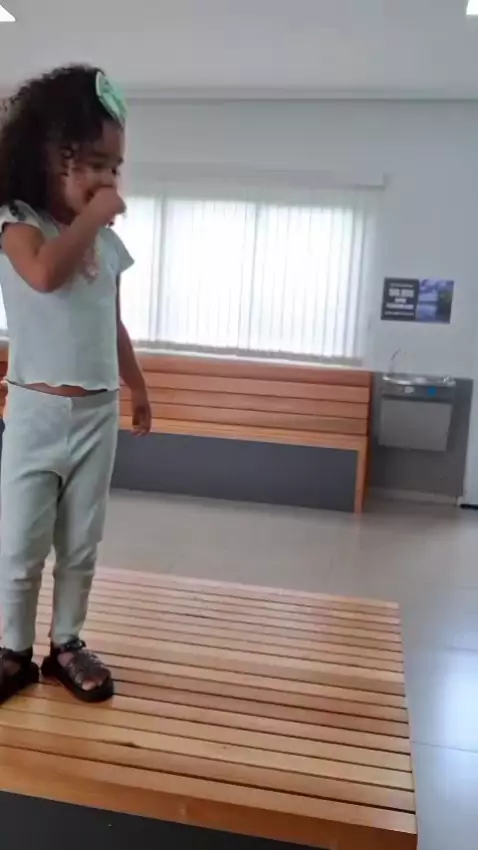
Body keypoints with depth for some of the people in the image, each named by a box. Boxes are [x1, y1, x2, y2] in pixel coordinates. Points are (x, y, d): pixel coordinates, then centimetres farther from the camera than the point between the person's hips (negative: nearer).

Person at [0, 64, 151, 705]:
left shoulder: (110, 243, 7)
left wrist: (137, 386, 22)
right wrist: (93, 216, -16)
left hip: (98, 413, 4)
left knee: (81, 544, 12)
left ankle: (66, 644, 29)